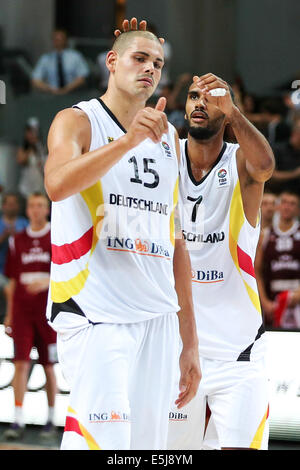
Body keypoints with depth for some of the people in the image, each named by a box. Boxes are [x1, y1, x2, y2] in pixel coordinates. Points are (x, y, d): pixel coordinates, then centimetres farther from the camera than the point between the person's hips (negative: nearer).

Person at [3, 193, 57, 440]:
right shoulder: (17, 241, 11)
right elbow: (13, 280, 15)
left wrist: (46, 282, -21)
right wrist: (9, 314, 12)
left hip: (48, 311, -2)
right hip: (22, 311, 2)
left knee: (49, 367, 3)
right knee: (21, 364, -6)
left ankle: (51, 419, 15)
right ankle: (18, 421, -8)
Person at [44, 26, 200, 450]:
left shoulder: (168, 138, 20)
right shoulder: (78, 121, 2)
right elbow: (57, 185, -21)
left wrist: (189, 342, 17)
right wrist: (129, 140, -32)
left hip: (158, 319, 6)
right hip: (94, 315, -6)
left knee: (148, 441, 1)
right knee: (103, 439, -20)